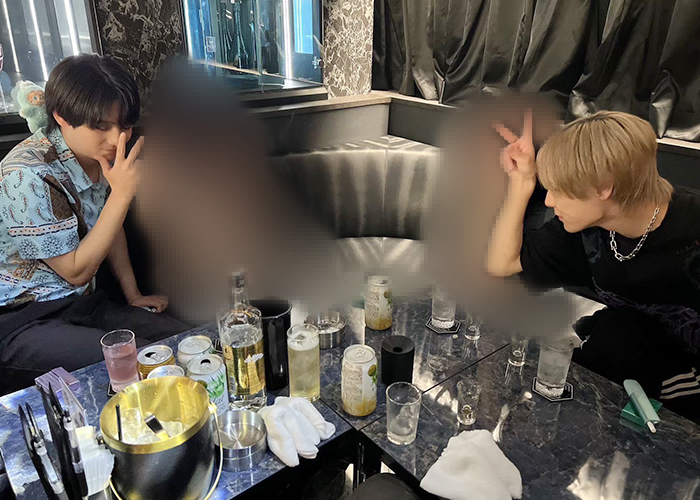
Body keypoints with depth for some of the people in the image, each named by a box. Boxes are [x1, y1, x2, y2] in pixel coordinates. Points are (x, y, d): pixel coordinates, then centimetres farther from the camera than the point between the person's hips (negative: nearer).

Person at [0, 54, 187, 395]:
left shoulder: (98, 152, -1)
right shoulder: (28, 177, -25)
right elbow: (76, 271, -20)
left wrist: (133, 295, 12)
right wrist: (122, 193, -26)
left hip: (82, 303, 7)